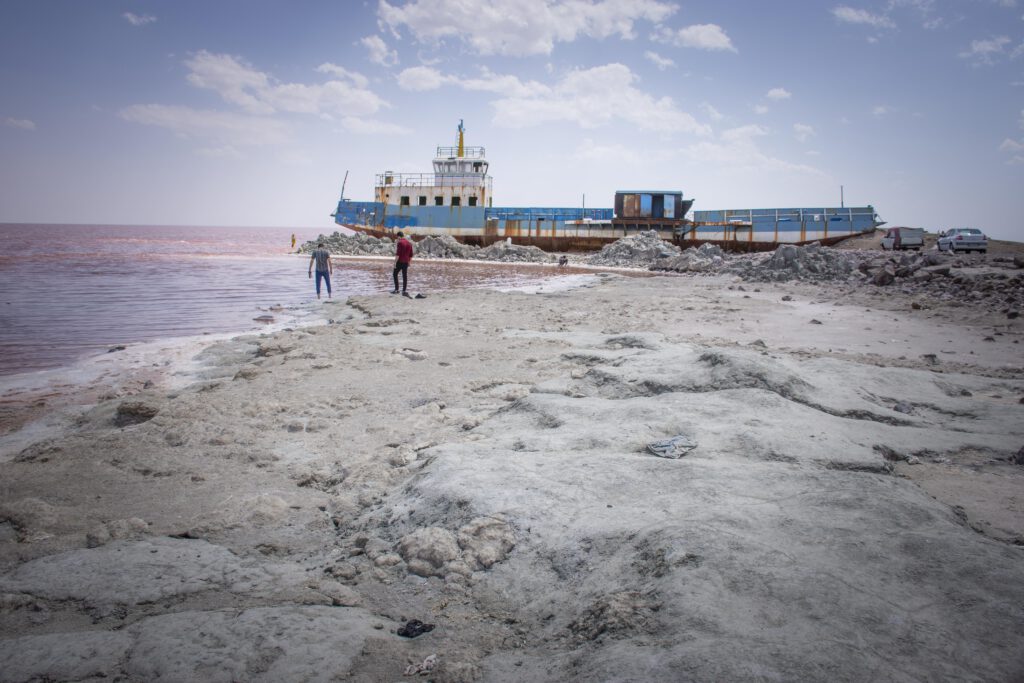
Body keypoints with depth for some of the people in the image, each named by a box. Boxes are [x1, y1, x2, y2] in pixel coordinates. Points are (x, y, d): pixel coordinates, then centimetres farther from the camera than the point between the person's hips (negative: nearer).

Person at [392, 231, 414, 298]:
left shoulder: (400, 243, -12)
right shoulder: (409, 243, 10)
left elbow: (397, 254, -18)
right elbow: (411, 255, 15)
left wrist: (395, 262, -14)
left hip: (400, 262, -6)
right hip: (406, 262, 6)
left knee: (395, 274, 9)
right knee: (405, 276, 5)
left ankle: (396, 289, 6)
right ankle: (404, 291, 4)